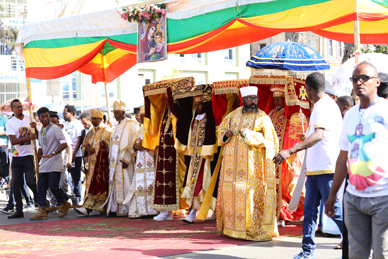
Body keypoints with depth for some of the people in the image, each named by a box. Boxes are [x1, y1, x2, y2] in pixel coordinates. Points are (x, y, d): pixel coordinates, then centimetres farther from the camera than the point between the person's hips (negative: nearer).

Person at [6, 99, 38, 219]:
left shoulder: (29, 119, 6)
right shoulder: (10, 123, -1)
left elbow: (37, 137, 10)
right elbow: (13, 141, -12)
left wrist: (35, 128, -9)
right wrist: (28, 138, -21)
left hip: (28, 155, 0)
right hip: (16, 157, 0)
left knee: (30, 181, -11)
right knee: (16, 184, 2)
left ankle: (37, 196, 17)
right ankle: (19, 210, 10)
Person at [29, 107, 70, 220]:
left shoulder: (55, 129, -7)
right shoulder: (41, 131, 16)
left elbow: (64, 144, -16)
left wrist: (53, 154, -26)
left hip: (54, 164, -7)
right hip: (44, 164, 7)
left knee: (53, 186, -11)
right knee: (41, 187, 2)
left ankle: (64, 204, 12)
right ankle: (42, 211, 5)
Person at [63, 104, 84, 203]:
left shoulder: (77, 124, -5)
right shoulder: (66, 124, 15)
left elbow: (79, 141, -10)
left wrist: (73, 155, -15)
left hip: (76, 155, -6)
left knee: (76, 179, -1)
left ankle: (77, 200, 5)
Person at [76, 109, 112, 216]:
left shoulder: (106, 131, -4)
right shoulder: (91, 132, 18)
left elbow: (107, 146, -11)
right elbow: (84, 145, 21)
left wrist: (94, 150, -15)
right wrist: (87, 149, -2)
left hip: (101, 162, -7)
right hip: (91, 162, 7)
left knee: (98, 184, -9)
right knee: (90, 183, 3)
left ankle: (88, 207, -12)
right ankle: (87, 208, 4)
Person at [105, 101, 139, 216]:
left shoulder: (130, 125, -6)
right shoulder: (117, 127, 21)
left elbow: (132, 143, -14)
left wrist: (126, 159, -22)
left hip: (124, 161, -8)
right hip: (115, 161, 8)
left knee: (124, 184, -9)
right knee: (116, 184, 5)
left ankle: (125, 209, -7)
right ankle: (117, 208, 7)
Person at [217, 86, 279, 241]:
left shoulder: (262, 117, -1)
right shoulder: (234, 115, 11)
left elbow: (269, 139, -9)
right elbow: (221, 129, 20)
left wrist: (250, 135, -20)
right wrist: (226, 134, -3)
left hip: (252, 163, -4)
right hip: (233, 163, 4)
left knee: (251, 193, -7)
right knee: (231, 193, 6)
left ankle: (254, 228, -1)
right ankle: (230, 226, 16)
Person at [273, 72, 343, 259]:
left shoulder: (326, 106, -16)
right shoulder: (319, 106, 16)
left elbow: (319, 135, -31)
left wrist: (291, 151, -39)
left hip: (327, 168, -10)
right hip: (313, 168, 10)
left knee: (334, 210, -4)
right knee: (309, 209, 9)